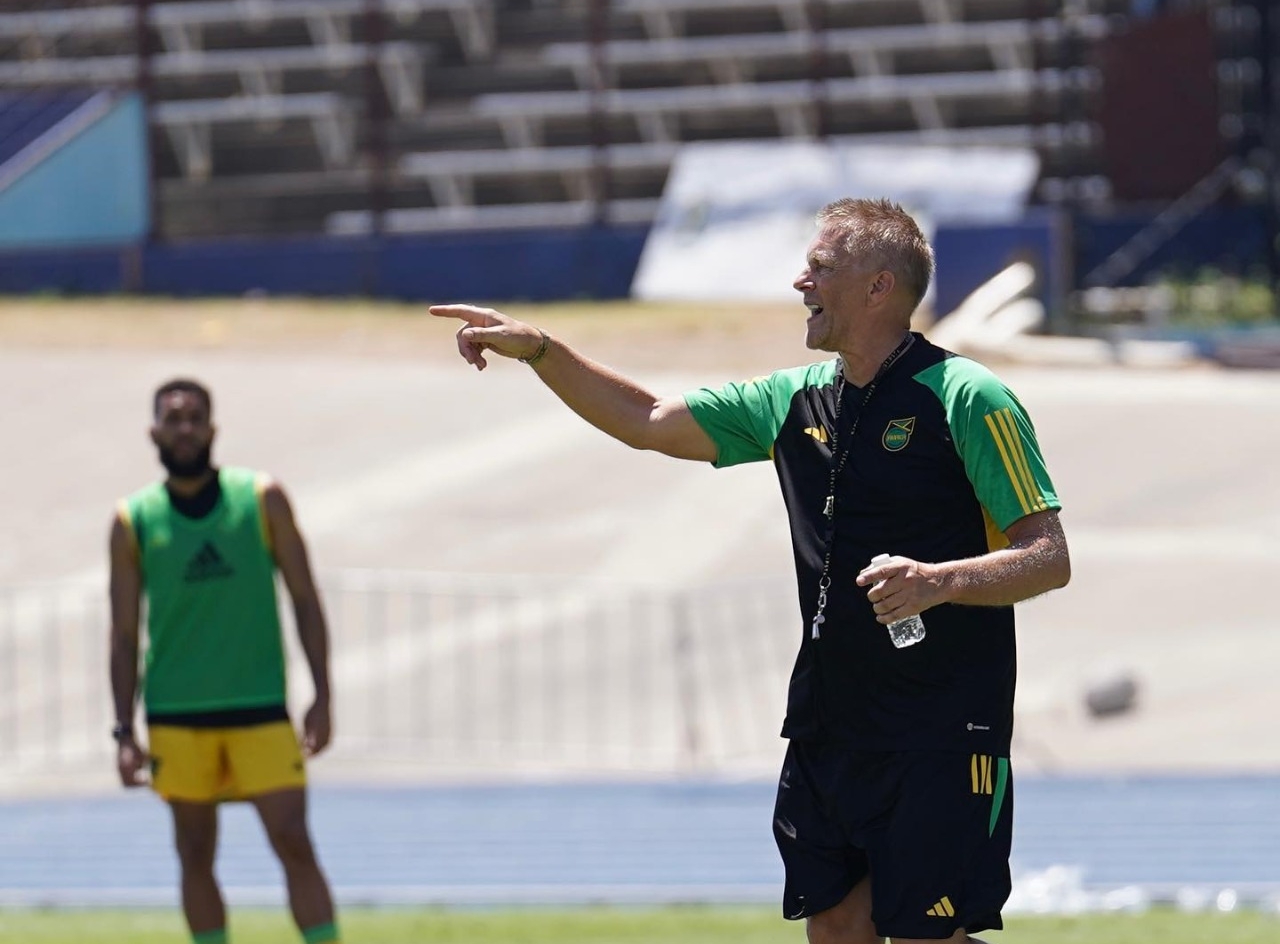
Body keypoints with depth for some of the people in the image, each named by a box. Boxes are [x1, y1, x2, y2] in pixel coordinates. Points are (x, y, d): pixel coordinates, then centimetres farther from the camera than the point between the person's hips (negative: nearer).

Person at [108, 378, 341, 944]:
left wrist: (322, 698, -2)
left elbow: (304, 599, 4)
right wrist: (124, 732, -1)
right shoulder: (133, 522, 2)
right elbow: (124, 633, 5)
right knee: (195, 855, 6)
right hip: (175, 717, 1)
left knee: (293, 844, -9)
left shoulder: (263, 501, 1)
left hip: (260, 709, -1)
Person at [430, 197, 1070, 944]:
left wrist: (943, 580, -30)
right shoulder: (796, 401, 11)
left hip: (942, 736, -7)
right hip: (829, 728, 7)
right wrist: (535, 348, 10)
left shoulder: (966, 398, -10)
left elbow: (1050, 558, -13)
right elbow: (647, 422, 18)